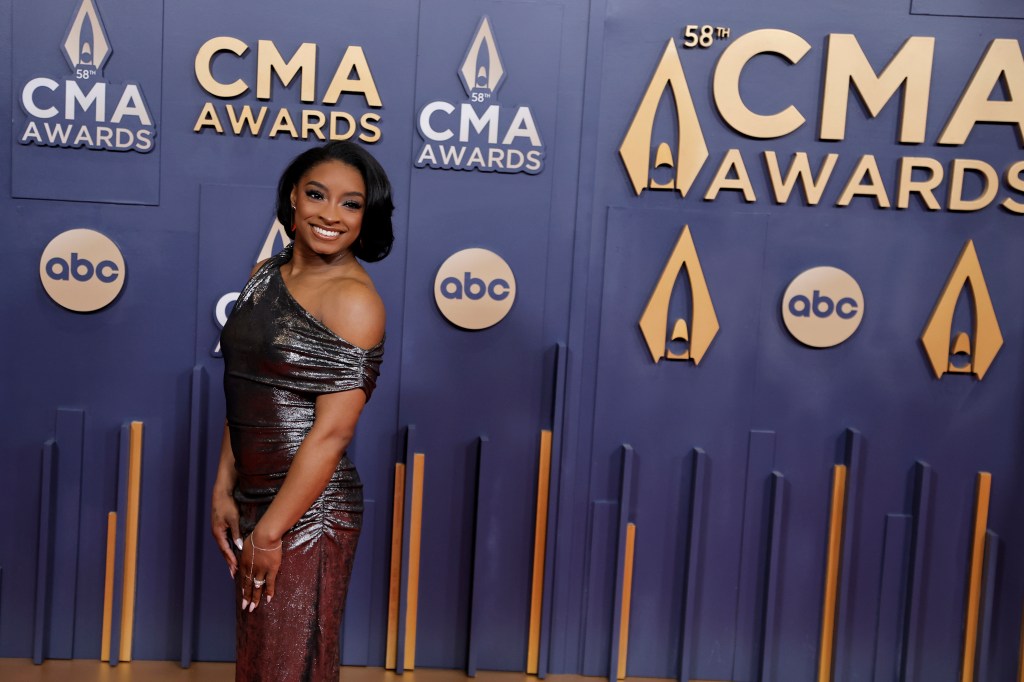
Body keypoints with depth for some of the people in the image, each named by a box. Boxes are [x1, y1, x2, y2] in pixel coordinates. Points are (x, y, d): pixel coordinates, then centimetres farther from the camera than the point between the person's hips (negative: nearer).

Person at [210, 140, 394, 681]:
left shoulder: (354, 299, -16)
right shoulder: (265, 276, 6)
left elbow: (331, 432, -19)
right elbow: (243, 395, 10)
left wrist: (270, 533, -16)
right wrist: (224, 490, 4)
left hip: (309, 511, -7)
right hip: (254, 498, 7)